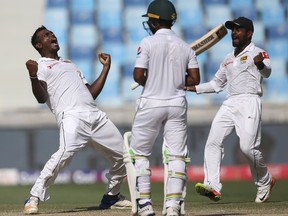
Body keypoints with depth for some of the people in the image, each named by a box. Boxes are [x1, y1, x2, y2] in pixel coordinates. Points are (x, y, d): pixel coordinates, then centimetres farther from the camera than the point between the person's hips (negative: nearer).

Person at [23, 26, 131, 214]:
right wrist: (33, 77, -20)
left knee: (123, 156, 5)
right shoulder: (41, 66, 13)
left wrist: (106, 67, 28)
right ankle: (34, 198, -26)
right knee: (66, 152, -32)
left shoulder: (71, 65, 34)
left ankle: (112, 196, 25)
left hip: (96, 115, 7)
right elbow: (41, 98, -4)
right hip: (71, 116, -7)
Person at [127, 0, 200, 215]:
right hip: (177, 105, 3)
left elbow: (138, 75, -13)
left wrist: (149, 83, 8)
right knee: (177, 155, 4)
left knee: (140, 152, 10)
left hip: (151, 103, -3)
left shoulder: (148, 43, -8)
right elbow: (194, 79, 2)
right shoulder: (186, 47, 5)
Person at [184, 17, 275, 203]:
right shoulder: (228, 59, 25)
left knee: (248, 147, -18)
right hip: (230, 104, 7)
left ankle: (265, 182, 6)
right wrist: (195, 88, 22)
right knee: (213, 142, -11)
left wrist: (261, 64, -43)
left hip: (249, 102, -7)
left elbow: (267, 72, -20)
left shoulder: (257, 53, 1)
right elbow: (217, 84, 34)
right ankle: (213, 186, -18)